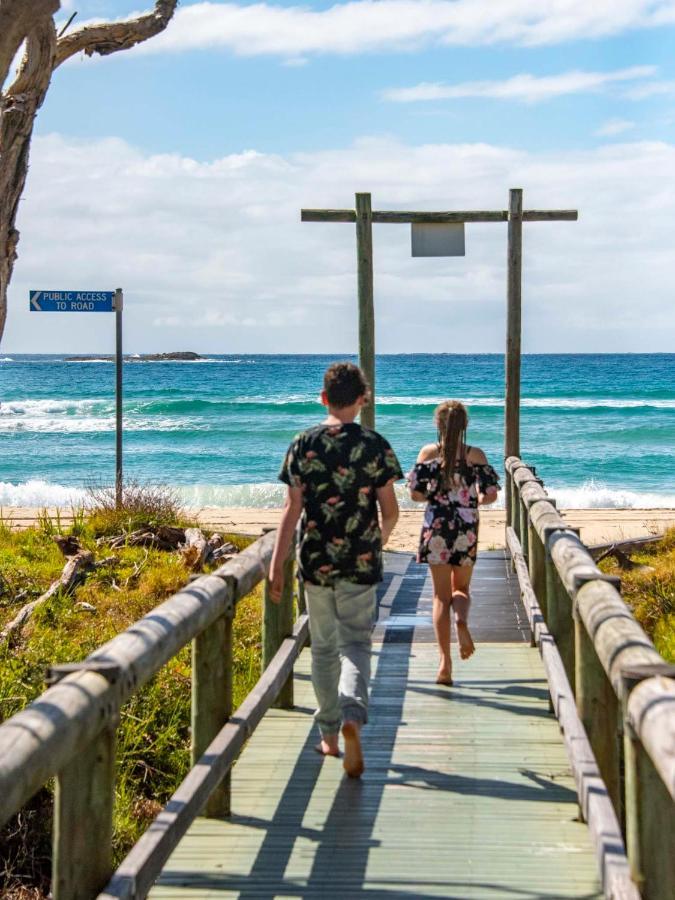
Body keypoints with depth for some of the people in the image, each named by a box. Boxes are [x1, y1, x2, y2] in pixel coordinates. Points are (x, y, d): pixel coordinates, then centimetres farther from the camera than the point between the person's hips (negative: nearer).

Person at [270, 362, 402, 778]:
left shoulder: (303, 445, -2)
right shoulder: (375, 446, -4)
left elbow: (293, 509, -4)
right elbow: (390, 512, -1)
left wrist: (277, 566, -2)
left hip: (315, 561, 2)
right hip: (361, 562, -1)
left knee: (324, 647, 15)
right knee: (355, 644, 4)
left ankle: (330, 735, 23)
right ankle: (353, 714, -22)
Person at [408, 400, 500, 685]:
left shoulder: (428, 453, -3)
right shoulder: (476, 455, -2)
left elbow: (415, 493, -4)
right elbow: (491, 495, -4)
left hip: (436, 528, 0)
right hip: (467, 530, 0)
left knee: (441, 595, 6)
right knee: (461, 588, 18)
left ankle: (445, 662, -1)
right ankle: (461, 620, -17)